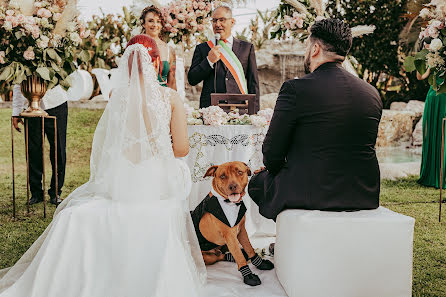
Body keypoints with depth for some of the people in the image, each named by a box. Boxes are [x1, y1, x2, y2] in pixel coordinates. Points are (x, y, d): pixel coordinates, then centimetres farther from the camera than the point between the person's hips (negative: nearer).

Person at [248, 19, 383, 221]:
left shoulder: (294, 89, -14)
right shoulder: (372, 93, 3)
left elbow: (272, 154, -10)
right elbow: (362, 149, 12)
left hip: (310, 194, -6)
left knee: (257, 182, 21)